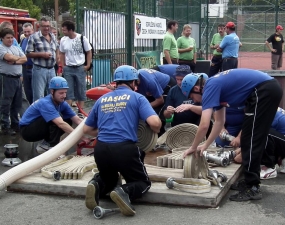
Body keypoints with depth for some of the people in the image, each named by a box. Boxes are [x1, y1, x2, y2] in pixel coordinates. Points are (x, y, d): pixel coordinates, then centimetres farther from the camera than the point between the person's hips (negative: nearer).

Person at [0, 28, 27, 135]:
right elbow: (9, 57, -20)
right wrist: (19, 58, -1)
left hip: (17, 78, 7)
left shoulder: (16, 48, 15)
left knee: (17, 104, 13)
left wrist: (14, 61, -12)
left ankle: (15, 124, 23)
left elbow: (25, 59, 5)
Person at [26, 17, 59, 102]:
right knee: (39, 95, -4)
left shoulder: (53, 36, 13)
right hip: (39, 69, -6)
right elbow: (28, 53, -8)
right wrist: (41, 54, -17)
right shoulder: (34, 37, -6)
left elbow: (56, 49, 32)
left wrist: (56, 57, 14)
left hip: (51, 69, 6)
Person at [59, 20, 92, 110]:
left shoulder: (82, 39, -8)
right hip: (68, 68, 2)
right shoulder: (63, 40, 1)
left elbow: (89, 52, 0)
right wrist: (63, 66, 5)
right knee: (68, 91, 3)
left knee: (81, 90, 4)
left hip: (80, 68, -2)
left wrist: (88, 65, -5)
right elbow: (62, 54, 12)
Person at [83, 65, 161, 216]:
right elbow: (154, 122, -9)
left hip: (101, 148, 4)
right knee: (143, 182, 16)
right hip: (125, 148, -4)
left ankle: (96, 186, -3)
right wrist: (156, 131, 14)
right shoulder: (137, 97, 6)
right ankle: (124, 192, -17)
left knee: (108, 179, 32)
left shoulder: (101, 100, 18)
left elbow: (86, 129, 24)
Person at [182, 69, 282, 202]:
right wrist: (205, 146, 24)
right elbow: (220, 122, 25)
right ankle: (251, 180, 24)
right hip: (270, 90, 10)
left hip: (263, 91, -10)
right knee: (252, 140, 16)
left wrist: (193, 148, -2)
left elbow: (204, 125, -16)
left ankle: (252, 188, -2)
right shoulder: (216, 86, 19)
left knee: (250, 141, -5)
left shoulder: (210, 87, -9)